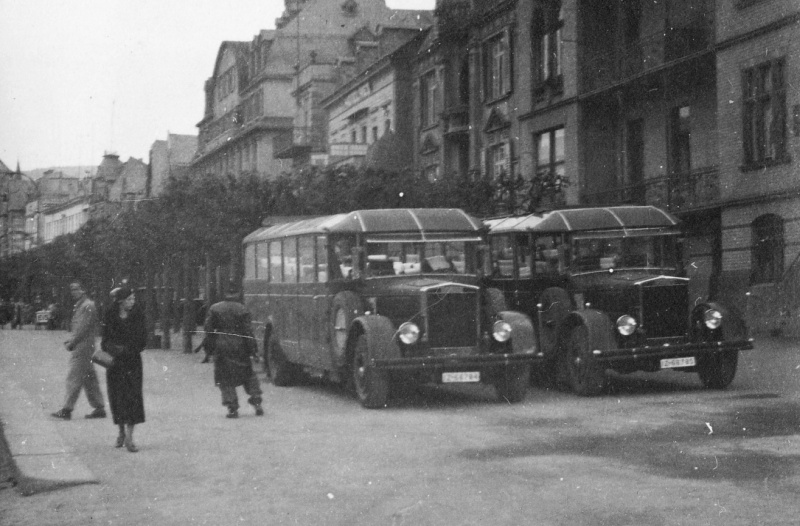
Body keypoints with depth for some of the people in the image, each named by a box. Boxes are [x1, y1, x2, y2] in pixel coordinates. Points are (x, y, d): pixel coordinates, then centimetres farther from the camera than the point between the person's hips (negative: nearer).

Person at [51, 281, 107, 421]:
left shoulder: (88, 306, -12)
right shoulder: (79, 306, 19)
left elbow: (84, 328, -18)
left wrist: (72, 343, -15)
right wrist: (71, 340, 11)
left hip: (83, 347, -10)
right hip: (81, 348, 10)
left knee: (74, 378, -8)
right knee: (89, 379, 10)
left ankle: (67, 410, -7)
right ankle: (99, 408, 13)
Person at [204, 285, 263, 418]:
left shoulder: (214, 308, 1)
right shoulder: (242, 310, -4)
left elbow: (208, 329, 1)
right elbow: (247, 331, -5)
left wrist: (209, 347, 8)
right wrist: (252, 348, 0)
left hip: (221, 347, 0)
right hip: (239, 346, 0)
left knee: (224, 378, 5)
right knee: (248, 374, 14)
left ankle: (232, 408, -3)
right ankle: (256, 401, 8)